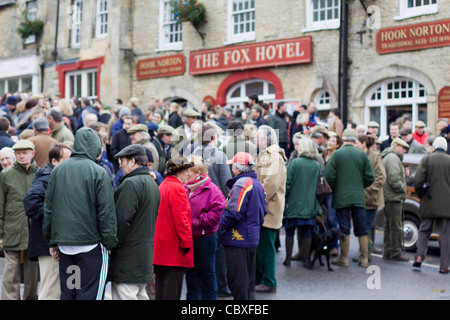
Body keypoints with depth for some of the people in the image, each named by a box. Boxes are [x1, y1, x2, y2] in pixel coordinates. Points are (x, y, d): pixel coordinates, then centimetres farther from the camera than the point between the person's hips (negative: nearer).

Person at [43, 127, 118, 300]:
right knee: (89, 293, 0)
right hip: (91, 243, -5)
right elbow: (106, 212, -9)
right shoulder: (99, 172, -9)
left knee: (67, 293, 14)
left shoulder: (57, 170, 7)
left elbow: (48, 208, 11)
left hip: (64, 245, 5)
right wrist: (110, 243, -1)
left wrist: (52, 240, 18)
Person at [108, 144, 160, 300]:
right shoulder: (152, 183, 15)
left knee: (124, 295, -6)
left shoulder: (131, 183, -15)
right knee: (140, 294, 17)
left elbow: (122, 219, -20)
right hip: (145, 252, 10)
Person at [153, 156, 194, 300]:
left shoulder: (161, 187, 14)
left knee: (160, 286, 13)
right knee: (172, 289, -5)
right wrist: (186, 242, -13)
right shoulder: (177, 189, -13)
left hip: (160, 248, 9)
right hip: (174, 248, -9)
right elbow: (181, 219, -19)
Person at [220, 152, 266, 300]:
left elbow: (234, 212, -23)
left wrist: (222, 227, -9)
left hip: (237, 239, -9)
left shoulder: (241, 184, -17)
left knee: (238, 282, -2)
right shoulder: (258, 184, 12)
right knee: (249, 281, 17)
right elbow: (263, 212, 18)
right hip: (253, 239, 9)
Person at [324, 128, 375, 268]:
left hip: (341, 198, -2)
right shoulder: (362, 155, 2)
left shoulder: (336, 154, -5)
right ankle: (364, 258, 14)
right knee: (362, 230, 10)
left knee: (344, 229, 3)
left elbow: (328, 176, -9)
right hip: (359, 197, 2)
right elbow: (370, 177, 1)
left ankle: (344, 259, 8)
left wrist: (333, 189, 9)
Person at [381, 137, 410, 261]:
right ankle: (396, 252, -1)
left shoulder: (387, 157, 20)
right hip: (394, 197, -11)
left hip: (388, 197, 11)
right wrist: (402, 189, -11)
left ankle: (388, 251, 21)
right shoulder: (393, 158, -13)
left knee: (389, 225, 15)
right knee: (396, 226, -5)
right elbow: (394, 179, -22)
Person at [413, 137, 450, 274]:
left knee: (424, 231, 15)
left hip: (428, 204, 0)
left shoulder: (426, 159, -5)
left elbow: (418, 181, -9)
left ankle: (419, 256, 0)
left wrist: (422, 195, 7)